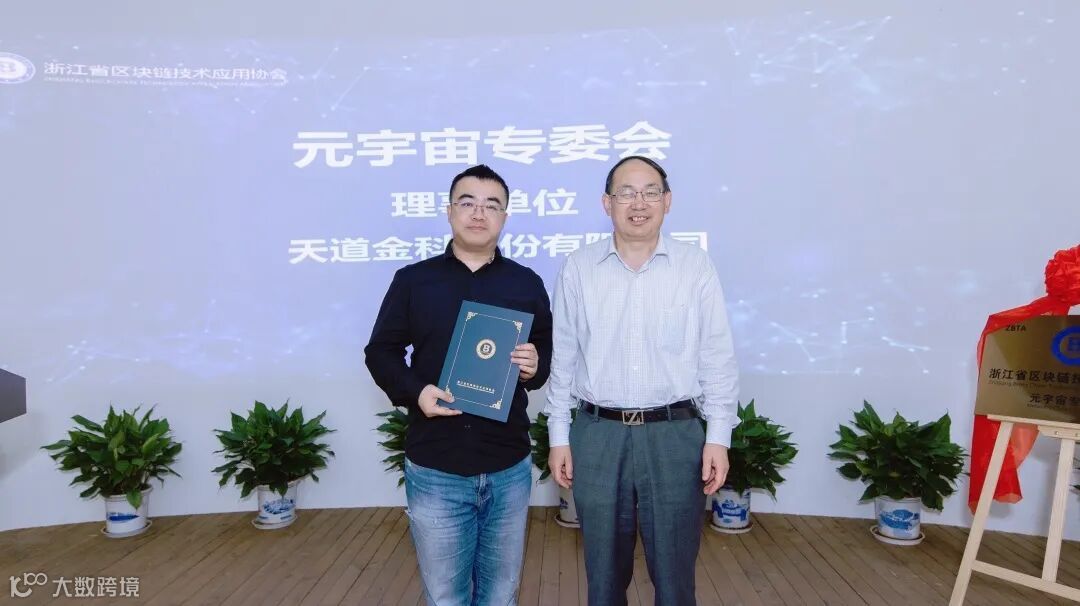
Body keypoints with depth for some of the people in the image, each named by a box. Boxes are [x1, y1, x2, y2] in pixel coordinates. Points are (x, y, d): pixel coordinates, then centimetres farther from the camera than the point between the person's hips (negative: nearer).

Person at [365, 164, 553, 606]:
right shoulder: (412, 279, 1)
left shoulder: (527, 284, 5)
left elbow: (550, 353, 10)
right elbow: (380, 352, 4)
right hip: (434, 471, -1)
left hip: (508, 470, 2)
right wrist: (414, 391, -14)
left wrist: (535, 367, -13)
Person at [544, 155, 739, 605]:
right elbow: (562, 357, 4)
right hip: (597, 434, 1)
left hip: (674, 434, 0)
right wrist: (558, 435, 3)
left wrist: (718, 436, -2)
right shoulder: (577, 268, 1)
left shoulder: (696, 267, -1)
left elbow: (718, 358, 2)